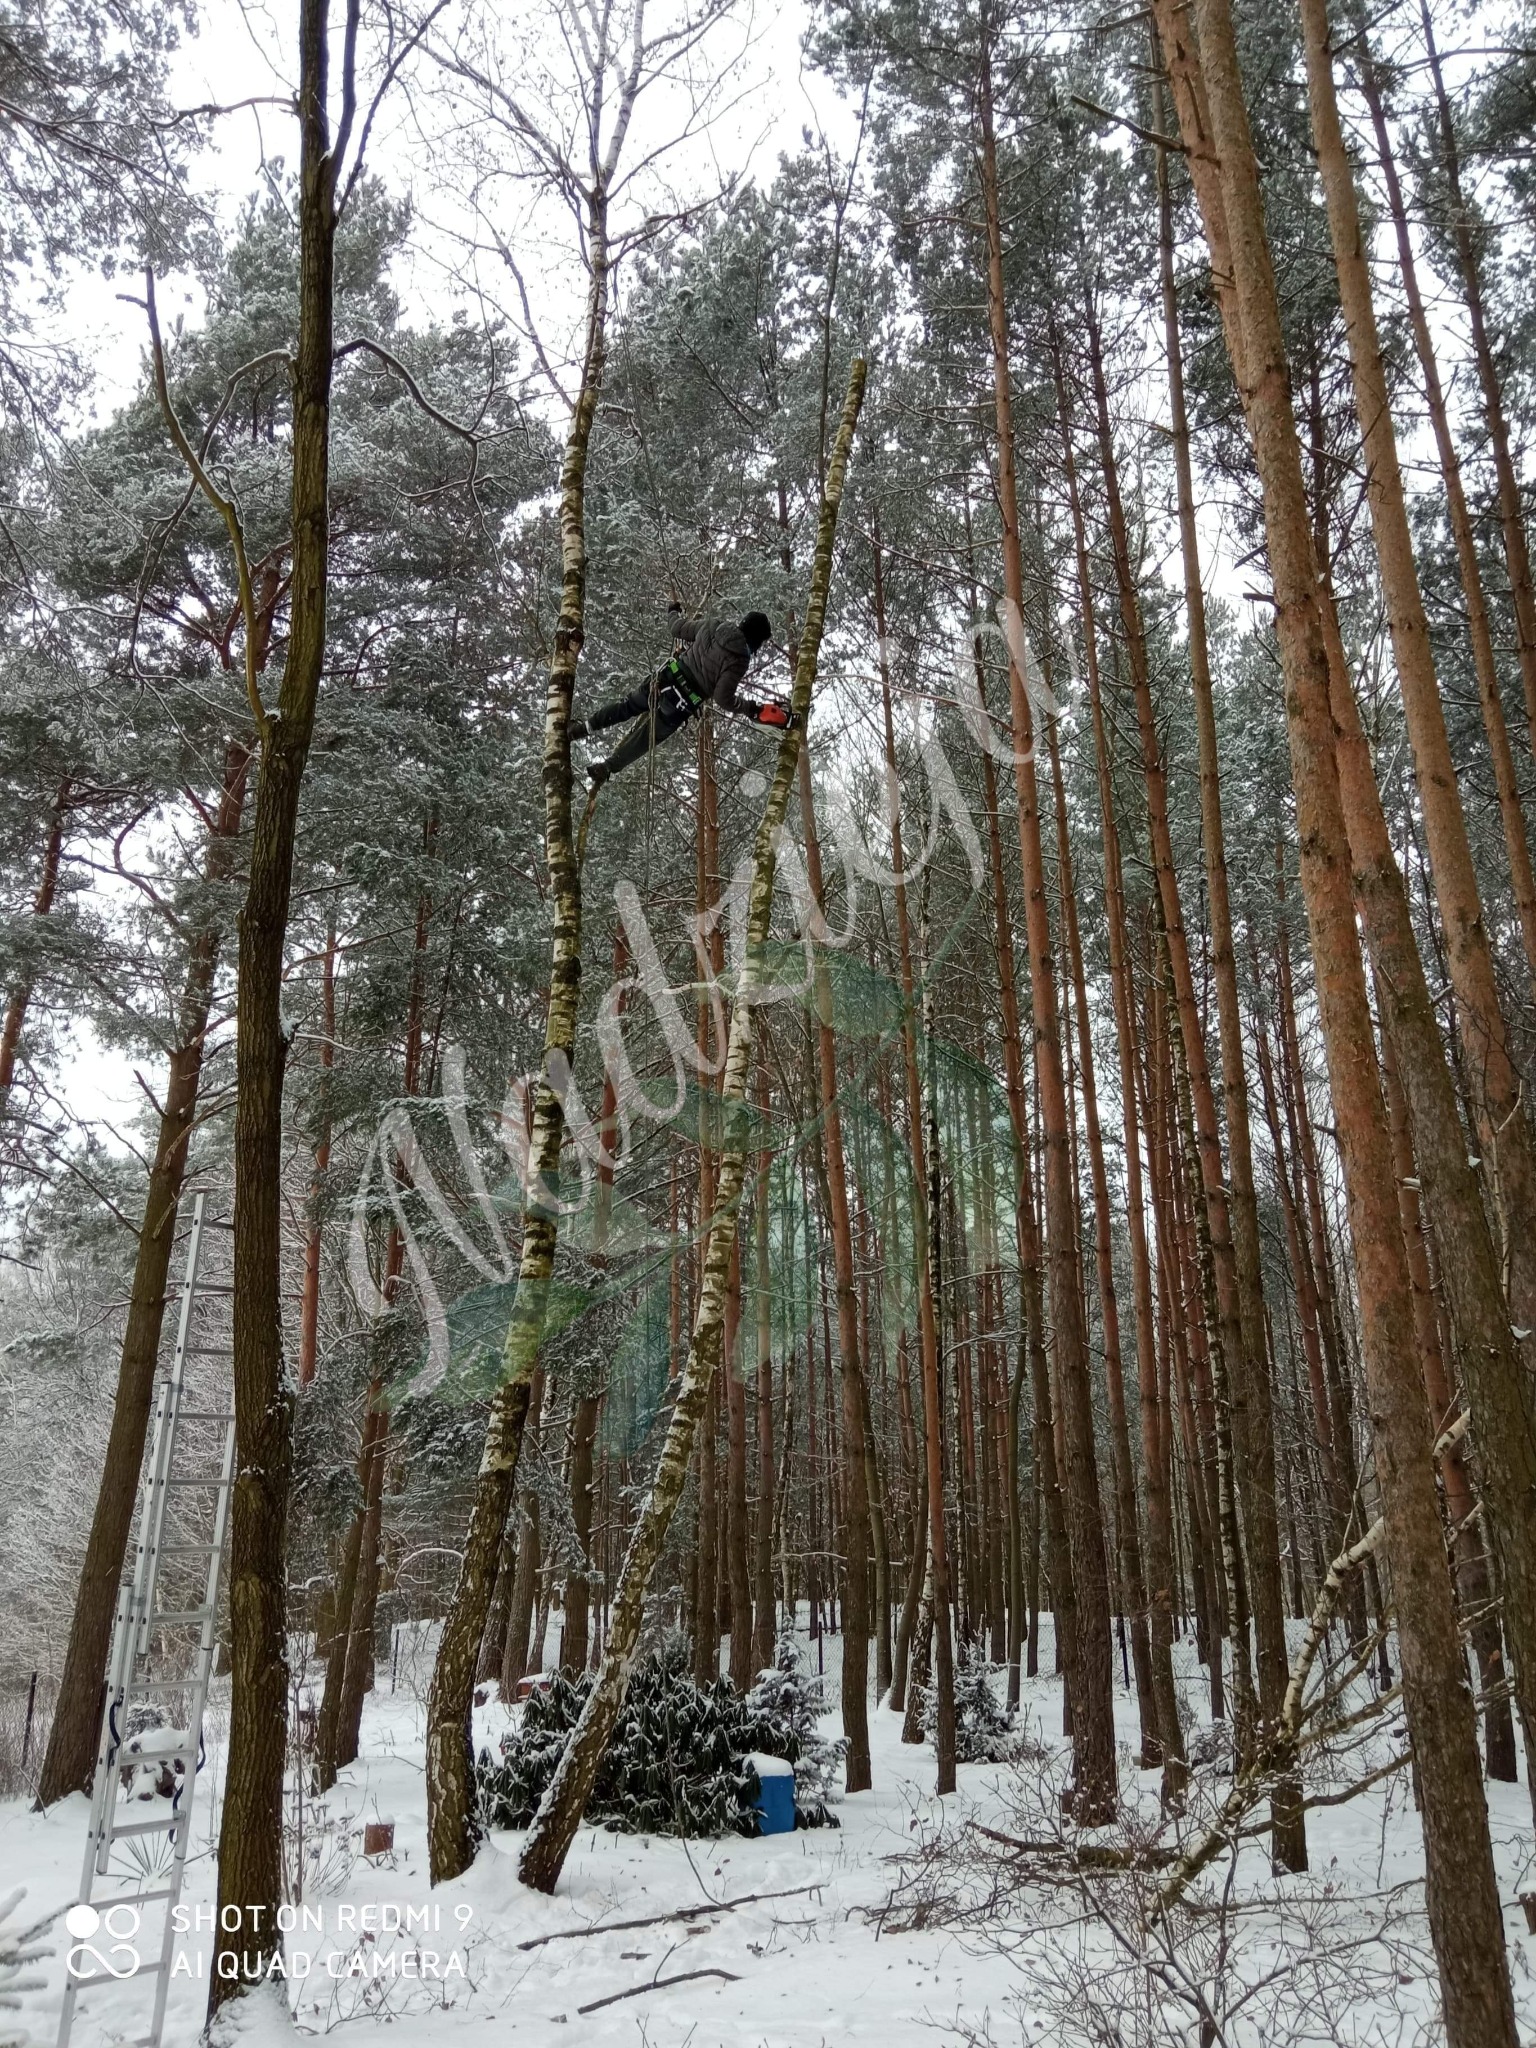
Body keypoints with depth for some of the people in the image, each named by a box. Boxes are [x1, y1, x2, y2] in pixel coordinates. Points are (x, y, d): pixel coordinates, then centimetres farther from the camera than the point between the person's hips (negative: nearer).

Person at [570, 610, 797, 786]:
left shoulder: (715, 625, -1)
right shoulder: (739, 659, -20)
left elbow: (679, 628, 13)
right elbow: (723, 699, -20)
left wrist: (676, 615, 36)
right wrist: (754, 709, -10)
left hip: (667, 675, 5)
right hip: (681, 703, -5)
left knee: (629, 705, 29)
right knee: (648, 737, 16)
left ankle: (585, 726, 38)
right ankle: (608, 768, 28)